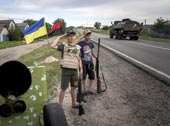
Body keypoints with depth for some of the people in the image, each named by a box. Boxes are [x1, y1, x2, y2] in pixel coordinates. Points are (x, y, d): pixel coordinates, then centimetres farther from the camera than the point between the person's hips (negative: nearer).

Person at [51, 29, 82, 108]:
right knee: (63, 88, 2)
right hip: (66, 70, -4)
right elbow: (53, 46, -22)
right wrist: (60, 37, -14)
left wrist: (80, 68, 7)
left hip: (74, 71, 5)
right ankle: (60, 105, 15)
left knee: (73, 88, 16)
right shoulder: (64, 46, -6)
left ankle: (74, 104, 31)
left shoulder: (78, 47, 8)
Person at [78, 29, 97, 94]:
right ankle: (84, 89, 27)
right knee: (83, 77, 8)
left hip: (90, 63, 4)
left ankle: (89, 90, 24)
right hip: (83, 63, -4)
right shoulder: (80, 43, -11)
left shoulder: (91, 43, 3)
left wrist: (96, 57, 1)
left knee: (92, 77, 7)